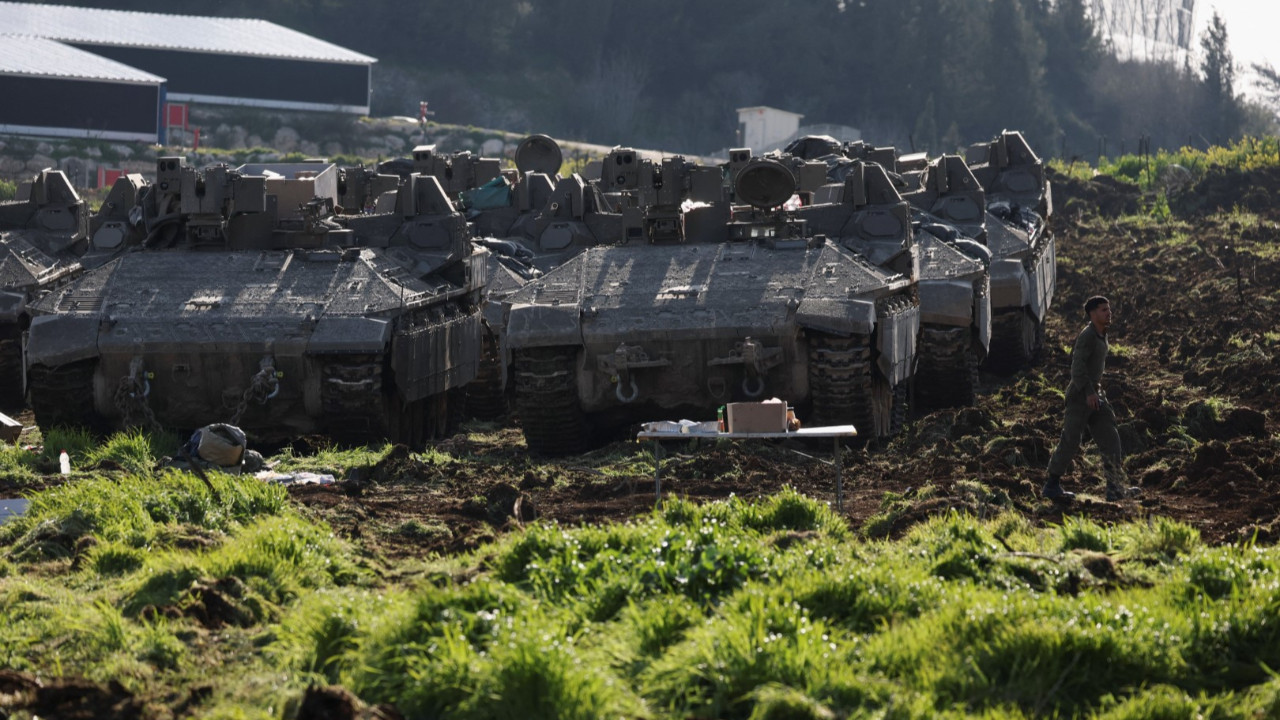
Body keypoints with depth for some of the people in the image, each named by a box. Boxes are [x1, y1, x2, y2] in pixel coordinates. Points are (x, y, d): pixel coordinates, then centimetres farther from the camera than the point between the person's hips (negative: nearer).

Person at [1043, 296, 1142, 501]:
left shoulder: (1100, 336, 14)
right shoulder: (1087, 335, -15)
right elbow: (1078, 365, -24)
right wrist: (1089, 392, -29)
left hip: (1094, 395, 9)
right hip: (1080, 396, -9)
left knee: (1109, 439, 0)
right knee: (1070, 442, -2)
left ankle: (1116, 488, -4)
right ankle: (1052, 486, 9)